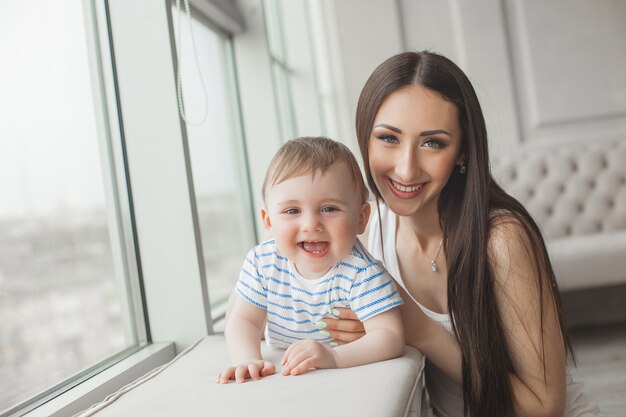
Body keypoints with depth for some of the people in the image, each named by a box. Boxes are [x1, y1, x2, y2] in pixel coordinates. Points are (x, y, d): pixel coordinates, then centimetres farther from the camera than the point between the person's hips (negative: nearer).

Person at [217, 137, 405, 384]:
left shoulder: (361, 272, -25)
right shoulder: (263, 262, -13)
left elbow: (391, 337, -31)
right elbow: (244, 320, -7)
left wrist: (334, 357, -48)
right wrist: (248, 360, -30)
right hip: (280, 380, 3)